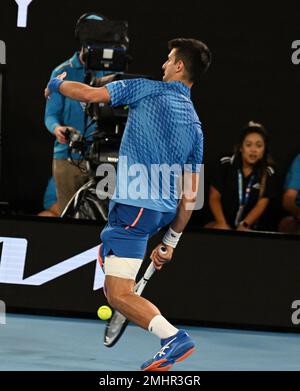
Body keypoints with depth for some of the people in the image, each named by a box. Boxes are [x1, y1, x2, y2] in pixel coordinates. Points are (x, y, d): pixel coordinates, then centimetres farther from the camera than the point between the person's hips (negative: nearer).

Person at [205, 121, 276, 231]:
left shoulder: (267, 173, 1)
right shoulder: (226, 164, 0)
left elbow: (261, 204, -5)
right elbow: (214, 197, -2)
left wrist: (244, 226, -21)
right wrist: (222, 224, -16)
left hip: (249, 228, 0)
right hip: (223, 222, 0)